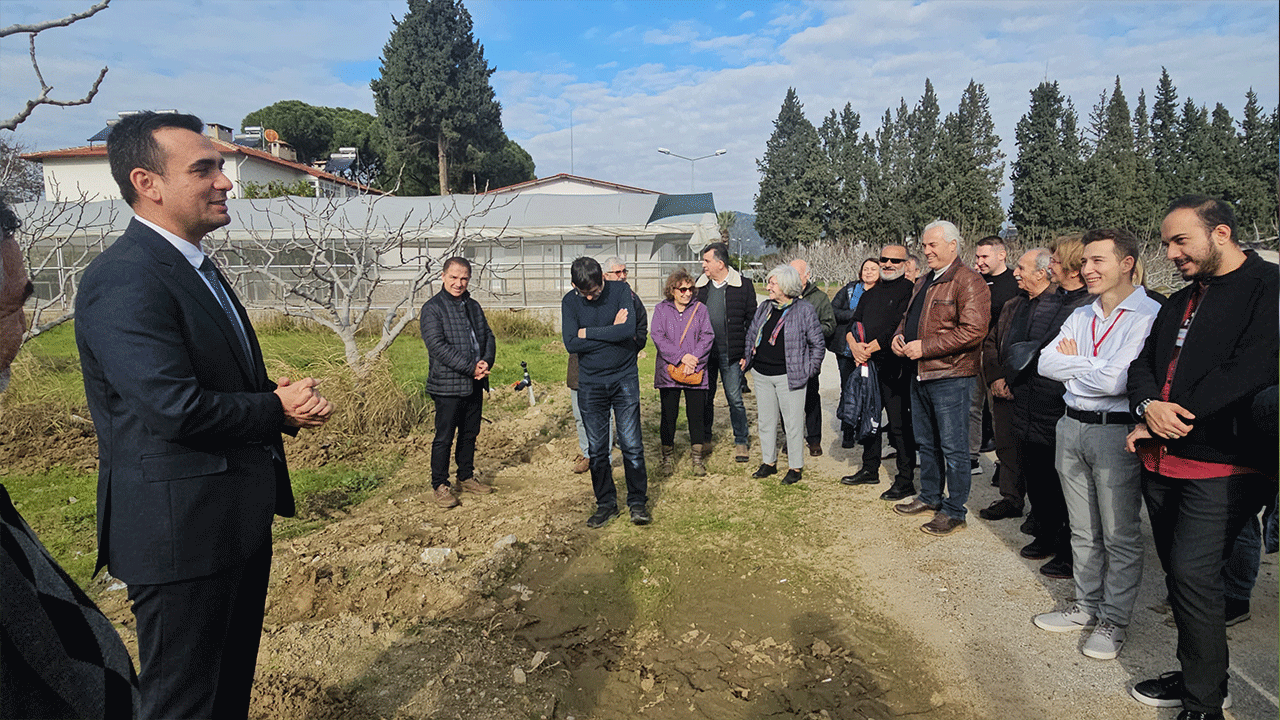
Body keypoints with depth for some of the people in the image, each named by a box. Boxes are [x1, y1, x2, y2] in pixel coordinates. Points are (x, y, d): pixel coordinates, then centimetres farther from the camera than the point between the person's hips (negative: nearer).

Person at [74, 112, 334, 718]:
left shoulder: (197, 267, 13)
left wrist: (291, 397, -4)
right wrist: (278, 410, -11)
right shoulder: (124, 280, -20)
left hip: (239, 520, 10)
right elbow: (177, 409, -27)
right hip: (182, 531, -10)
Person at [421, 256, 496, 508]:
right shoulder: (432, 308, -9)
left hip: (474, 384, 7)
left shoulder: (473, 306, 13)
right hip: (447, 385, -6)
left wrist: (486, 362, -8)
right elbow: (437, 345, -18)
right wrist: (470, 368, -21)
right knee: (444, 437, 1)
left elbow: (488, 336, 13)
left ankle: (466, 477, 31)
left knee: (470, 434, 16)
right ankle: (439, 485, 14)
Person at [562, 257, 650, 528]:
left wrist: (588, 333, -13)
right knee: (596, 449, 7)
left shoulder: (620, 290, -6)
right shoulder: (570, 301, -2)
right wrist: (612, 333, -14)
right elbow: (571, 343, -12)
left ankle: (638, 502, 14)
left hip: (624, 378, -2)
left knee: (631, 445, -1)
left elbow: (629, 330, -20)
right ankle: (606, 504, 21)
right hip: (590, 383, 2)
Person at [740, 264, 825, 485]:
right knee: (765, 421, 13)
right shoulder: (764, 308, 9)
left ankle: (795, 467, 15)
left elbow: (818, 343, -2)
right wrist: (747, 357, 15)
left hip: (789, 376, -5)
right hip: (762, 375, 6)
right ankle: (769, 462, 27)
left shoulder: (804, 310, -7)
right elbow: (751, 334, 23)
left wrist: (809, 370, -4)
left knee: (793, 423, 2)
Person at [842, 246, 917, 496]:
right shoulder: (871, 293, 18)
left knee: (900, 425, -4)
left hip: (895, 367, -8)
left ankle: (905, 481, 4)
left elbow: (899, 328, -17)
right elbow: (853, 322, 13)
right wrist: (854, 344, -7)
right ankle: (870, 469, 31)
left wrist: (870, 348, -15)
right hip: (868, 364, 8)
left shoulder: (909, 291, -7)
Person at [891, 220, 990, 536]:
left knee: (953, 447, 0)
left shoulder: (968, 282, -13)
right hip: (920, 376, 9)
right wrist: (899, 335, 4)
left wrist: (925, 346, -21)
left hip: (950, 378, -9)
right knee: (926, 442, 19)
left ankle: (954, 511, 10)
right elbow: (909, 317, 28)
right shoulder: (924, 282, 16)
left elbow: (973, 331, -22)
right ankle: (930, 497, 33)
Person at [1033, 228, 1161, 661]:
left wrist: (1072, 366, -5)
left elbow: (1114, 380, -22)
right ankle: (1087, 606, 31)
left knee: (1120, 535, 6)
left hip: (1116, 431, -7)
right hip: (1072, 427, 7)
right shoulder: (1081, 316, 12)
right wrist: (1092, 365, -10)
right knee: (1083, 531, 17)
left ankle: (1115, 621, 20)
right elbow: (1046, 364, 3)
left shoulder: (1148, 315, -13)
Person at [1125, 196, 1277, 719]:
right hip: (1162, 461, 8)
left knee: (1193, 575, -10)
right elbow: (1145, 363, 16)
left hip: (1222, 465, -8)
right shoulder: (1180, 302, 19)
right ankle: (1195, 676, 29)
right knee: (1178, 572, 14)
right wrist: (1150, 407, -6)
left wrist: (1171, 419, -15)